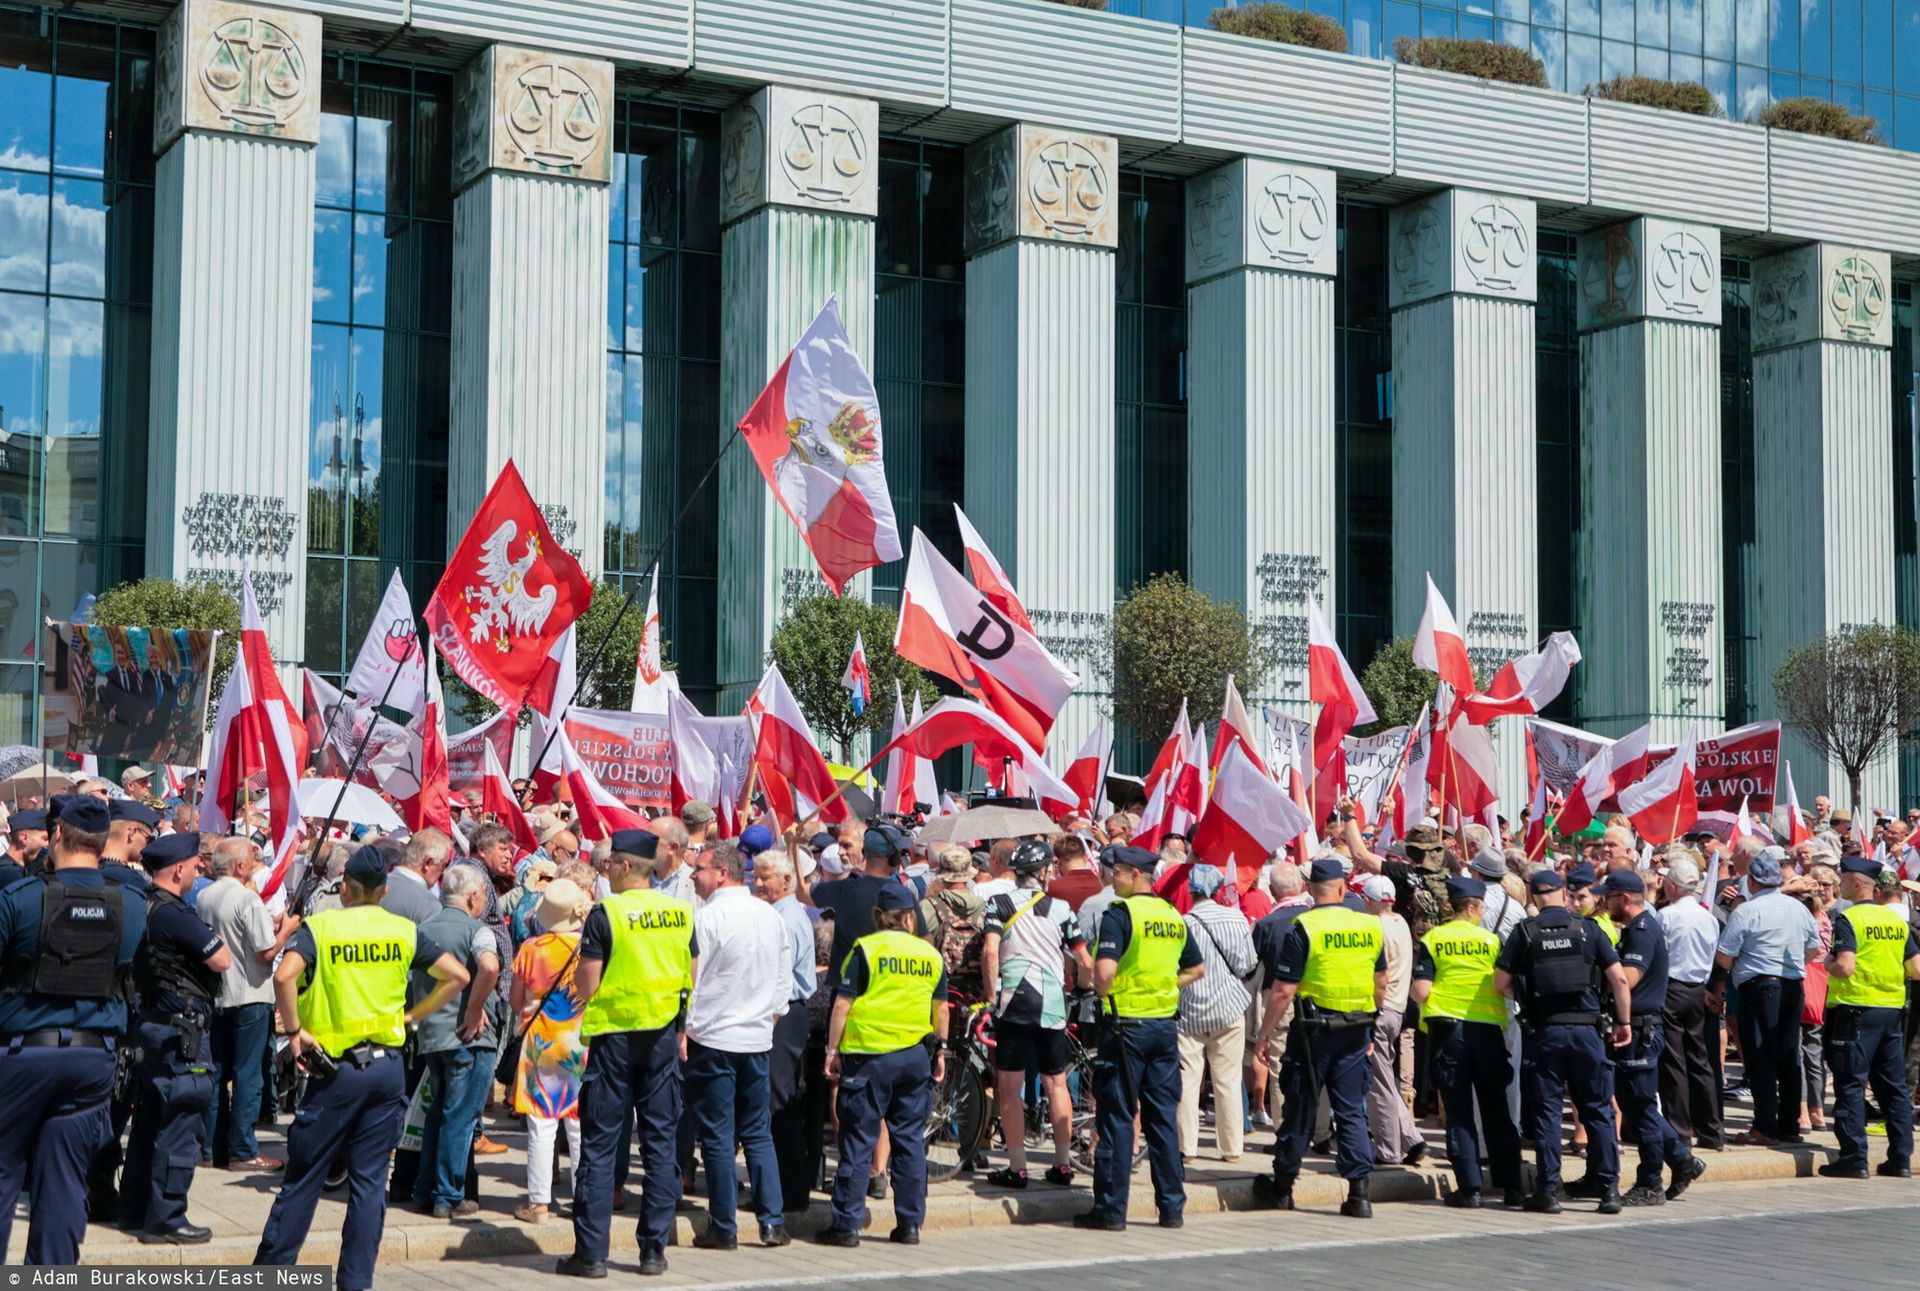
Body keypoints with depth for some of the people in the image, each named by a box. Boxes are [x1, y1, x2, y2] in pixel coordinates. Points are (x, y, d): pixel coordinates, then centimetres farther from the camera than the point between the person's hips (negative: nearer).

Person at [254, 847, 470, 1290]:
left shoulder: (320, 927, -4)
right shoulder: (403, 931, 5)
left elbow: (284, 976, -21)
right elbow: (457, 976, 5)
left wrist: (294, 1031, -10)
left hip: (335, 1069, -2)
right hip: (386, 1067, 2)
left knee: (303, 1178, 7)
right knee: (369, 1182, 7)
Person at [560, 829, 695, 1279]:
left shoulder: (606, 913, -11)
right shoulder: (680, 912, 3)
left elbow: (586, 986, -11)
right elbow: (692, 979, 8)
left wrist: (580, 966, 9)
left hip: (614, 1035, -4)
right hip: (664, 1035, 4)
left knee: (599, 1145, 3)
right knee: (661, 1142, 8)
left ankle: (591, 1253, 4)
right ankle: (654, 1250, 10)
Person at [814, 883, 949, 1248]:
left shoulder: (866, 949, -7)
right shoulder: (931, 954, 6)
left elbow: (842, 1005, -8)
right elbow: (941, 1008, 13)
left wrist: (832, 1050, -1)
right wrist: (941, 1050, 23)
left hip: (869, 1056, -4)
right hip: (916, 1056, 4)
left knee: (858, 1142, 1)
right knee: (910, 1141, 10)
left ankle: (847, 1224, 2)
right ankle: (910, 1224, 12)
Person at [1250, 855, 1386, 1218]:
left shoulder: (1303, 928, -12)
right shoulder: (1370, 926, 3)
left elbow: (1283, 991, -13)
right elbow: (1380, 984, 13)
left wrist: (1263, 1034, -4)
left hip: (1314, 1028, -4)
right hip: (1357, 1029, 4)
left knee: (1300, 1107, 7)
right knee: (1352, 1110, 8)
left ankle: (1282, 1186, 19)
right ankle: (1359, 1191, 2)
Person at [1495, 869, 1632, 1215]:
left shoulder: (1525, 932, 0)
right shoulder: (1587, 928, 1)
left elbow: (1500, 983, 0)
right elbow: (1618, 978, -2)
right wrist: (1623, 1022, 7)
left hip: (1544, 1030, 0)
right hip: (1586, 1027, 1)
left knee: (1547, 1109, 5)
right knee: (1598, 1110, 8)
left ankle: (1547, 1190, 4)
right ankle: (1609, 1189, 7)